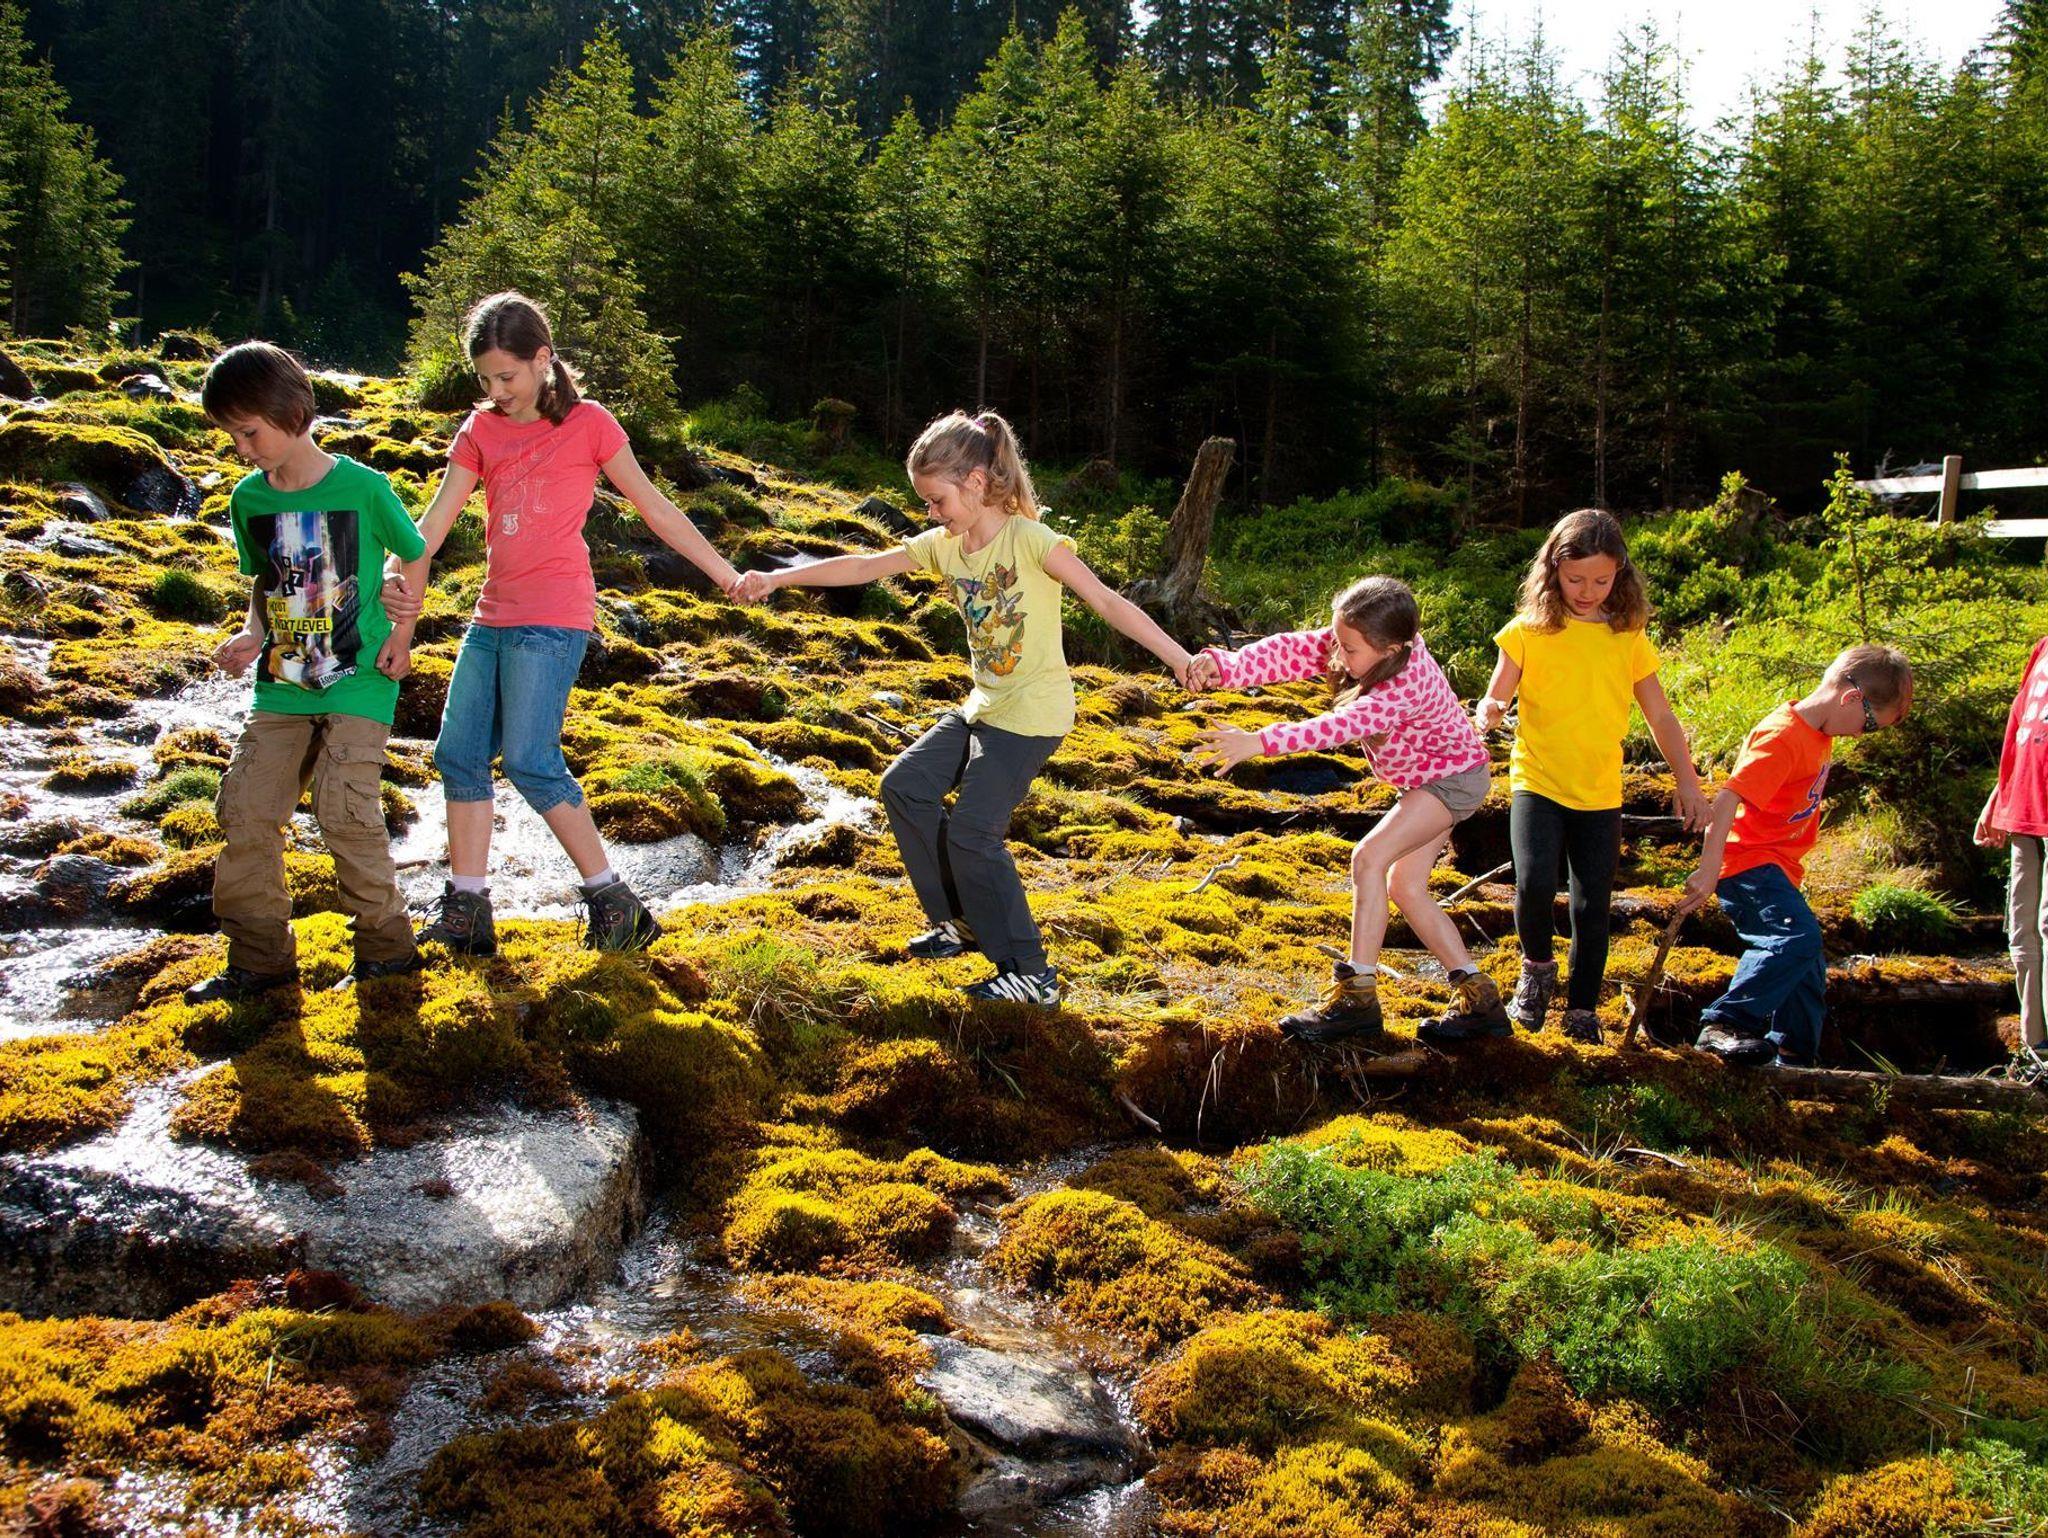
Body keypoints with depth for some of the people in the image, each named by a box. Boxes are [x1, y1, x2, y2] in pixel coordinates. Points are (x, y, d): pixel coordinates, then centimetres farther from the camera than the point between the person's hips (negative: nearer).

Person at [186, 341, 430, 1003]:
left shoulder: (362, 487, -10)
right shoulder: (249, 498, 5)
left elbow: (415, 557, 4)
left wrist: (400, 633, -6)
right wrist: (253, 633, -2)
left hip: (358, 681, -5)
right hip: (282, 684, 6)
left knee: (346, 810, -14)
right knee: (244, 809, 0)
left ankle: (386, 945, 6)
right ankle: (260, 956, 15)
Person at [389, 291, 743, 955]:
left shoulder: (587, 423, -2)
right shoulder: (481, 430, 11)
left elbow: (653, 507, 2)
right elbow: (435, 521, 4)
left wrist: (724, 571, 3)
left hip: (552, 620, -7)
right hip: (493, 617, 7)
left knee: (531, 762, -13)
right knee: (458, 756, 5)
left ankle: (614, 900, -3)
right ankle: (466, 909, 13)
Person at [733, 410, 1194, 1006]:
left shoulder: (1030, 540, -18)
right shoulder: (943, 545, 2)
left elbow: (1107, 602, -22)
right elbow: (864, 567, 4)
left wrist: (1177, 657, -30)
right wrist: (779, 577, -1)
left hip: (1033, 712, -8)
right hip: (983, 705, 8)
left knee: (971, 832, -13)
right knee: (905, 787, 9)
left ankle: (1029, 973, -2)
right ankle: (959, 921, 21)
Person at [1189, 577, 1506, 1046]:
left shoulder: (1408, 686, -37)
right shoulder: (1356, 642, -17)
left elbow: (1341, 726, -49)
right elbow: (1292, 651, -28)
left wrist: (1258, 742, -57)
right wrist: (1225, 666, -46)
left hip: (1454, 777, -9)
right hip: (1425, 778, 10)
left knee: (1369, 857, -22)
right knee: (1405, 888, 8)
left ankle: (1357, 996, -18)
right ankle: (1479, 999, 15)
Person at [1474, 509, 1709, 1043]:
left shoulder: (1629, 638, 4)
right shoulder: (1529, 631, -2)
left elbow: (1661, 717, 10)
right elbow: (1494, 701, -1)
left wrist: (1687, 781, 5)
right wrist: (1487, 715, -25)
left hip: (1600, 794, 2)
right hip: (1537, 784, -2)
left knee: (1592, 908, 4)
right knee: (1534, 885, -21)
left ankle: (1583, 1011, 22)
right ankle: (1537, 967, 8)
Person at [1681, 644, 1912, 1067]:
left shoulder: (1818, 734, 11)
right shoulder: (1782, 737, -20)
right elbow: (1727, 800, -29)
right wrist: (1708, 872, -34)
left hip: (1776, 867, 10)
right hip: (1749, 861, -10)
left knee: (1808, 966, 13)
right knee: (1798, 937, -28)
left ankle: (1794, 1057, 25)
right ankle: (1724, 1024, -28)